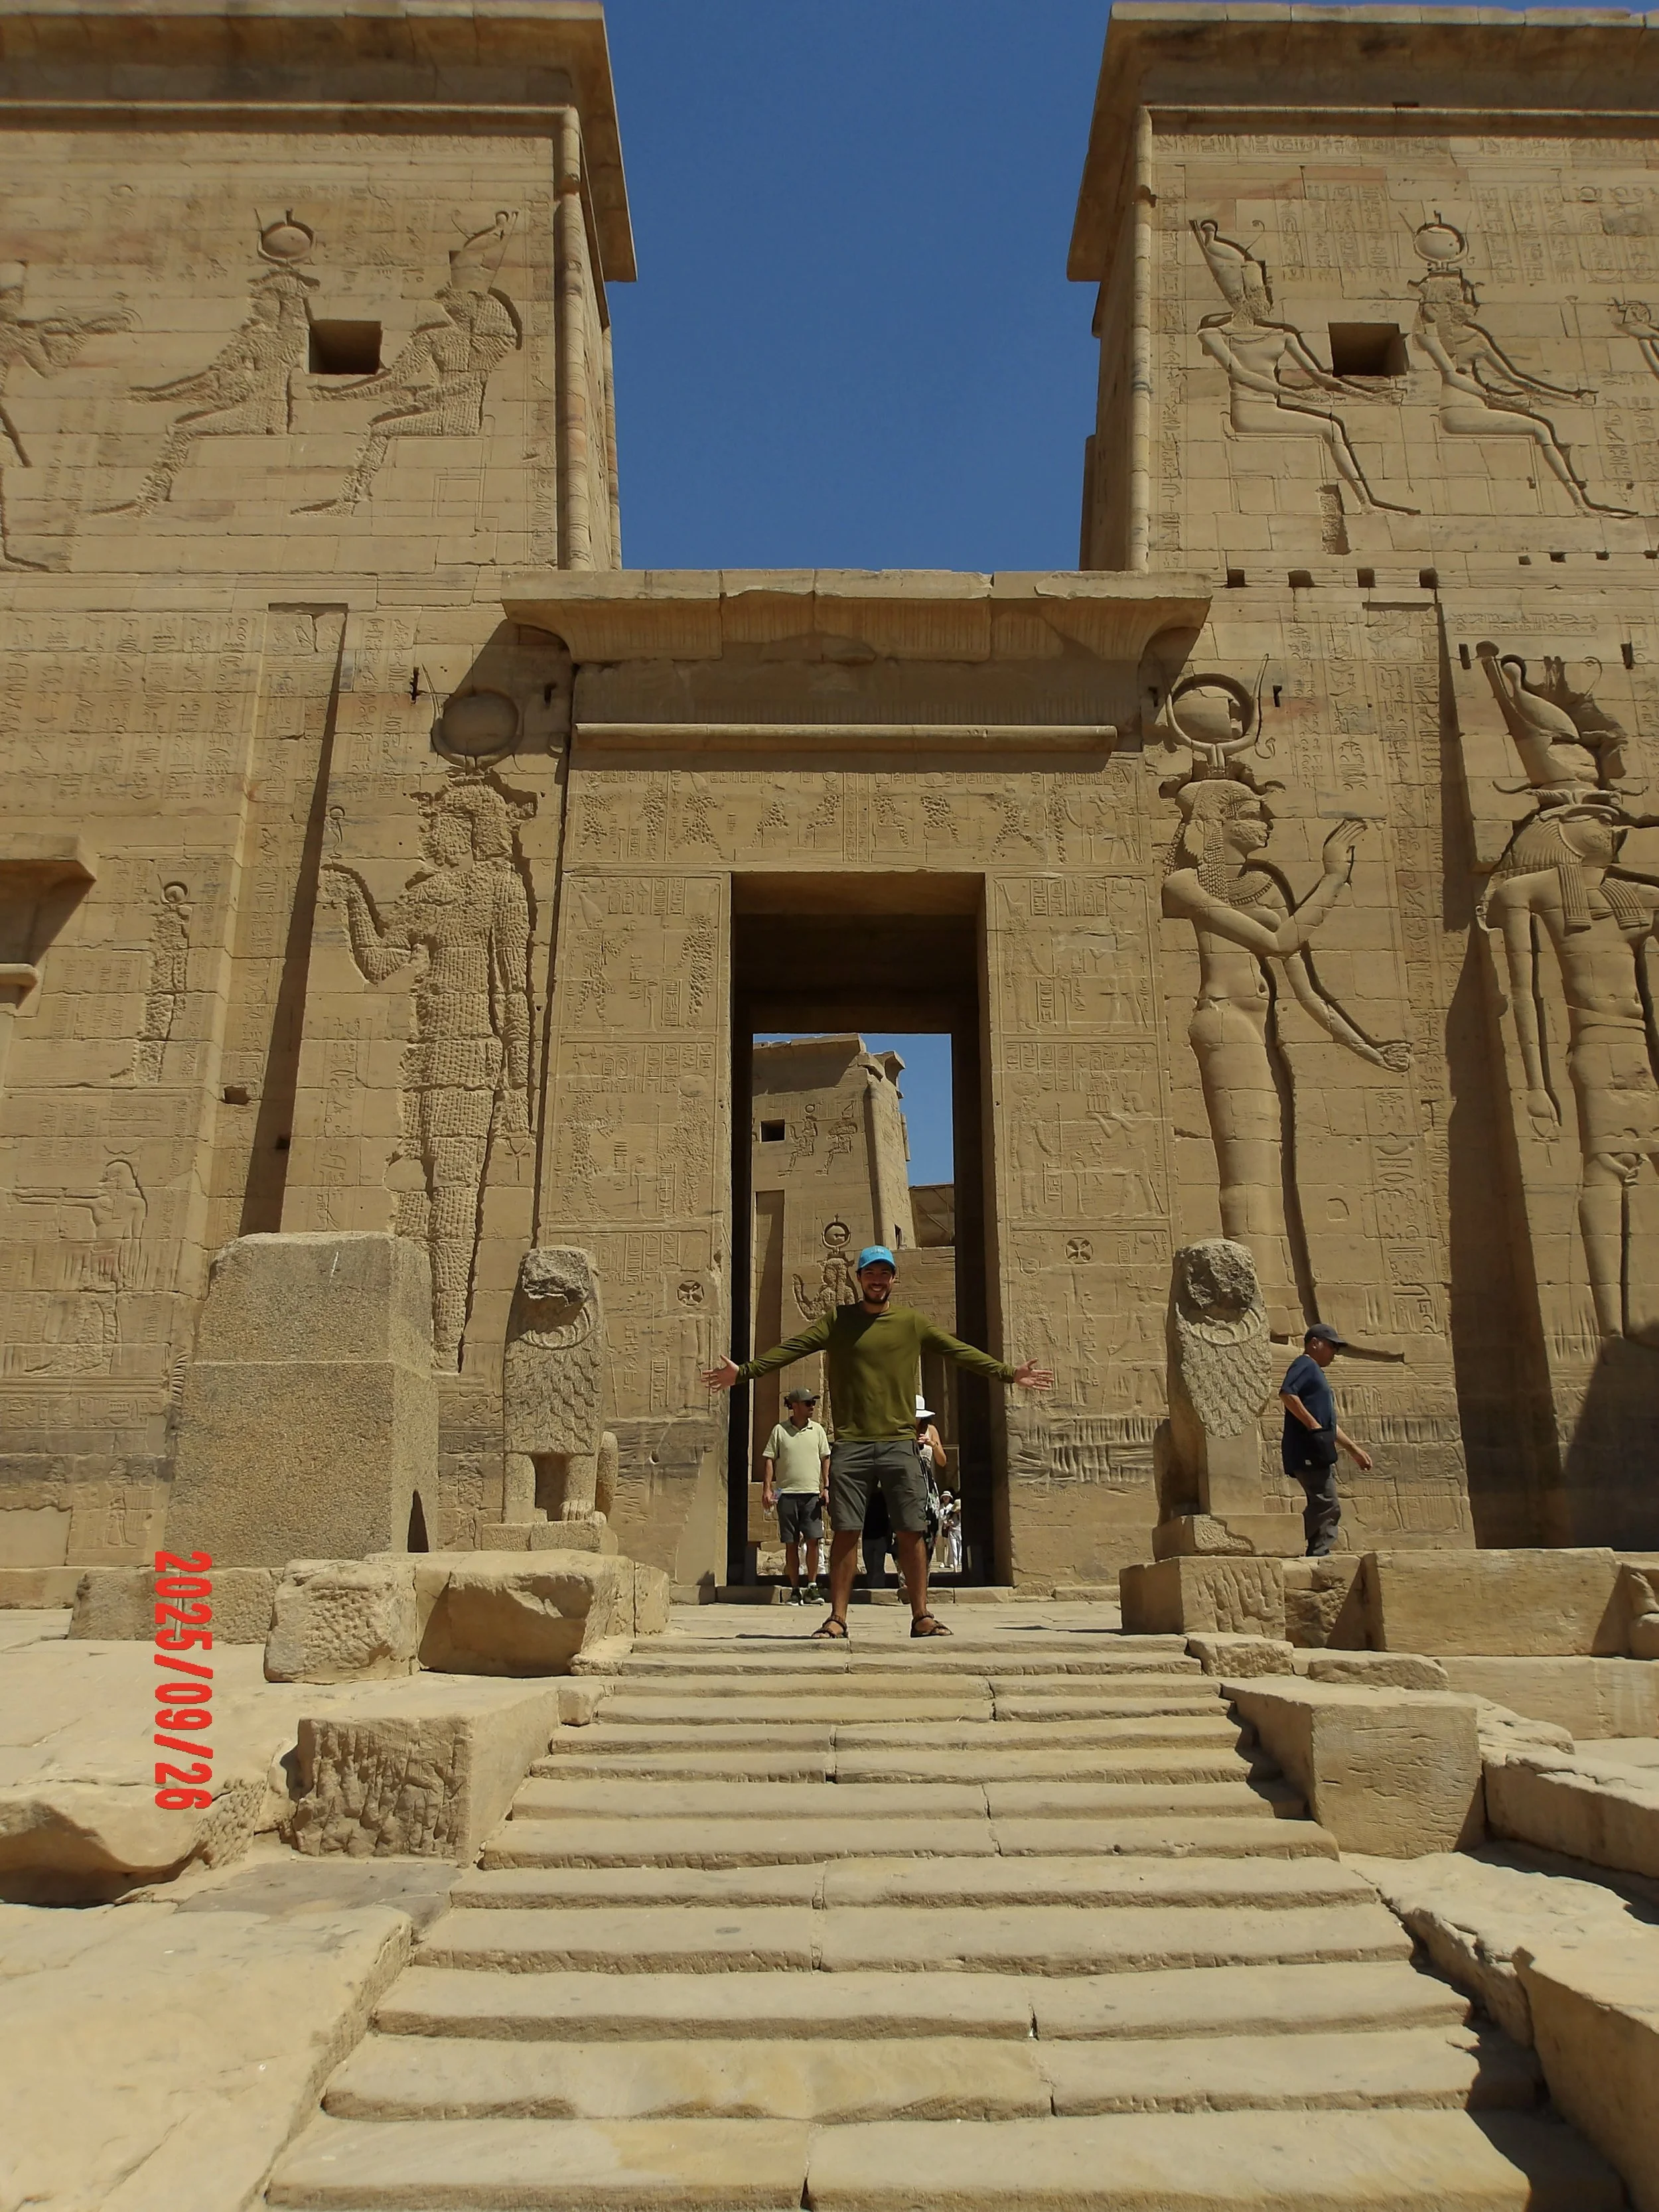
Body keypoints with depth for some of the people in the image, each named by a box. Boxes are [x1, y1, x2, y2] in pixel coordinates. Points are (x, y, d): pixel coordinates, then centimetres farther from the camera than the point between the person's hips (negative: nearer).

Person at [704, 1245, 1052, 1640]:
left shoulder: (913, 1322, 8)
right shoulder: (837, 1321, 7)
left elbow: (960, 1351, 7)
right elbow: (791, 1348, 0)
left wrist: (1008, 1373, 1)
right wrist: (744, 1371, -10)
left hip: (900, 1444, 1)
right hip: (849, 1445, 0)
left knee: (911, 1532, 1)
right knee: (845, 1532, 0)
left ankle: (921, 1616, 11)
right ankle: (837, 1620, 8)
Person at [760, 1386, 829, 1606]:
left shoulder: (817, 1430, 10)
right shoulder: (780, 1430, 4)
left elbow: (825, 1459, 12)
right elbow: (768, 1460, 5)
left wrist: (826, 1487, 3)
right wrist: (767, 1488, -4)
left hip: (812, 1493, 1)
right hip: (787, 1493, -1)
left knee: (813, 1540, -7)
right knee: (791, 1544, 3)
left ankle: (812, 1587, 3)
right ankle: (795, 1589, 11)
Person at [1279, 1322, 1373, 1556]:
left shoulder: (1315, 1371, 27)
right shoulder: (1305, 1365, -3)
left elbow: (1329, 1423, 30)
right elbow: (1287, 1394, -23)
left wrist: (1354, 1450, 28)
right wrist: (1313, 1425, -22)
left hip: (1318, 1453, 10)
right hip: (1308, 1451, -10)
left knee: (1321, 1508, 10)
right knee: (1328, 1507, -13)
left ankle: (1317, 1558, 11)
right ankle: (1319, 1557, -14)